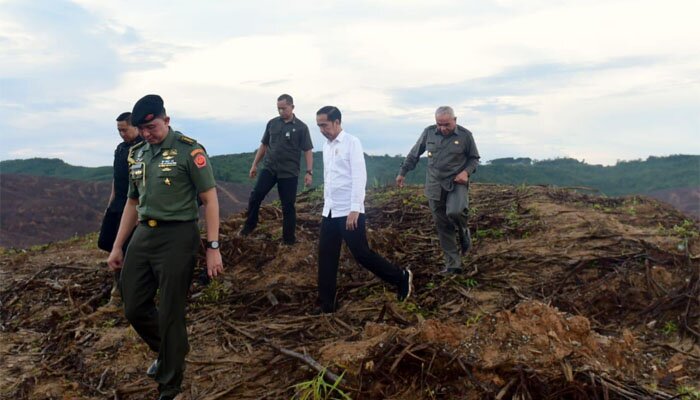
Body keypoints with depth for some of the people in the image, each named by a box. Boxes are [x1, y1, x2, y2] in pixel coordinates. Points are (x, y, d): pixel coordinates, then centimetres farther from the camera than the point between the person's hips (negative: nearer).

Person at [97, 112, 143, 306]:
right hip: (117, 204, 8)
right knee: (105, 242, 10)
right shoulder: (120, 148, 14)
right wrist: (110, 204, 17)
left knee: (123, 248, -1)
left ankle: (118, 291, 12)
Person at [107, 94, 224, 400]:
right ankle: (167, 352, 41)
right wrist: (117, 247, 18)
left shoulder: (189, 150, -9)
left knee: (169, 314, 1)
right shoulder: (136, 154, 11)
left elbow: (209, 200, -9)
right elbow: (132, 202, 19)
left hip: (177, 238, -7)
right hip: (143, 237, 7)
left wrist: (213, 248, -13)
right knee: (134, 308, 12)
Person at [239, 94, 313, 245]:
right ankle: (249, 225, 11)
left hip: (289, 173, -3)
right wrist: (254, 165, 13)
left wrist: (309, 172, -14)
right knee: (255, 196, -9)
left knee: (288, 206, 3)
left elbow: (308, 151, -4)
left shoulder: (301, 127, -3)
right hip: (269, 168, 3)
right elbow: (264, 145, 15)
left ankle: (289, 238, 14)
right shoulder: (272, 123, 6)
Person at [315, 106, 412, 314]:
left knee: (362, 254, -2)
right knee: (326, 257, 6)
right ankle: (326, 304, 16)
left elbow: (359, 177, -17)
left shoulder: (351, 142, -11)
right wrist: (326, 204, 16)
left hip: (349, 211, -7)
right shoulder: (326, 146, 11)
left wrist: (354, 210, -21)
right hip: (330, 211, 7)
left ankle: (401, 278, 17)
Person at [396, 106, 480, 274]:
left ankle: (463, 232, 5)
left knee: (455, 212, -30)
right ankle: (453, 265, 13)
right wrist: (402, 172, 15)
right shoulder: (428, 132, 0)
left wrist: (467, 172, -12)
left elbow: (474, 158, 7)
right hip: (435, 186, 3)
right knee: (443, 226, 4)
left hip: (457, 183, -2)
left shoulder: (465, 135, -5)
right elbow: (414, 154, 12)